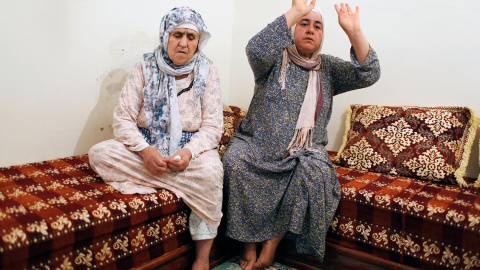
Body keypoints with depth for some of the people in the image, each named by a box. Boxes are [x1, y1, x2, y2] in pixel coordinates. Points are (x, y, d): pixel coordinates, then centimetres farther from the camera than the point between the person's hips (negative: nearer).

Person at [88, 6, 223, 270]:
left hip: (191, 148, -1)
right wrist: (145, 150, -24)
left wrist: (189, 151, -25)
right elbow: (122, 119, -5)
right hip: (146, 147, 2)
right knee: (99, 154, -22)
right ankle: (183, 181, -22)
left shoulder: (207, 71, 0)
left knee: (211, 170, -34)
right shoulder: (145, 68, 0)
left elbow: (212, 127, -5)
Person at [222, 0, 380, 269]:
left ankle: (274, 241, -14)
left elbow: (368, 75, 1)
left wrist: (354, 32, -13)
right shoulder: (277, 60, 4)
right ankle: (250, 242, -16)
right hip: (257, 146, -1)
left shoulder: (328, 68, 14)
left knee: (317, 173, -30)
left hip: (304, 153, 2)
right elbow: (256, 49, -20)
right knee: (235, 160, -31)